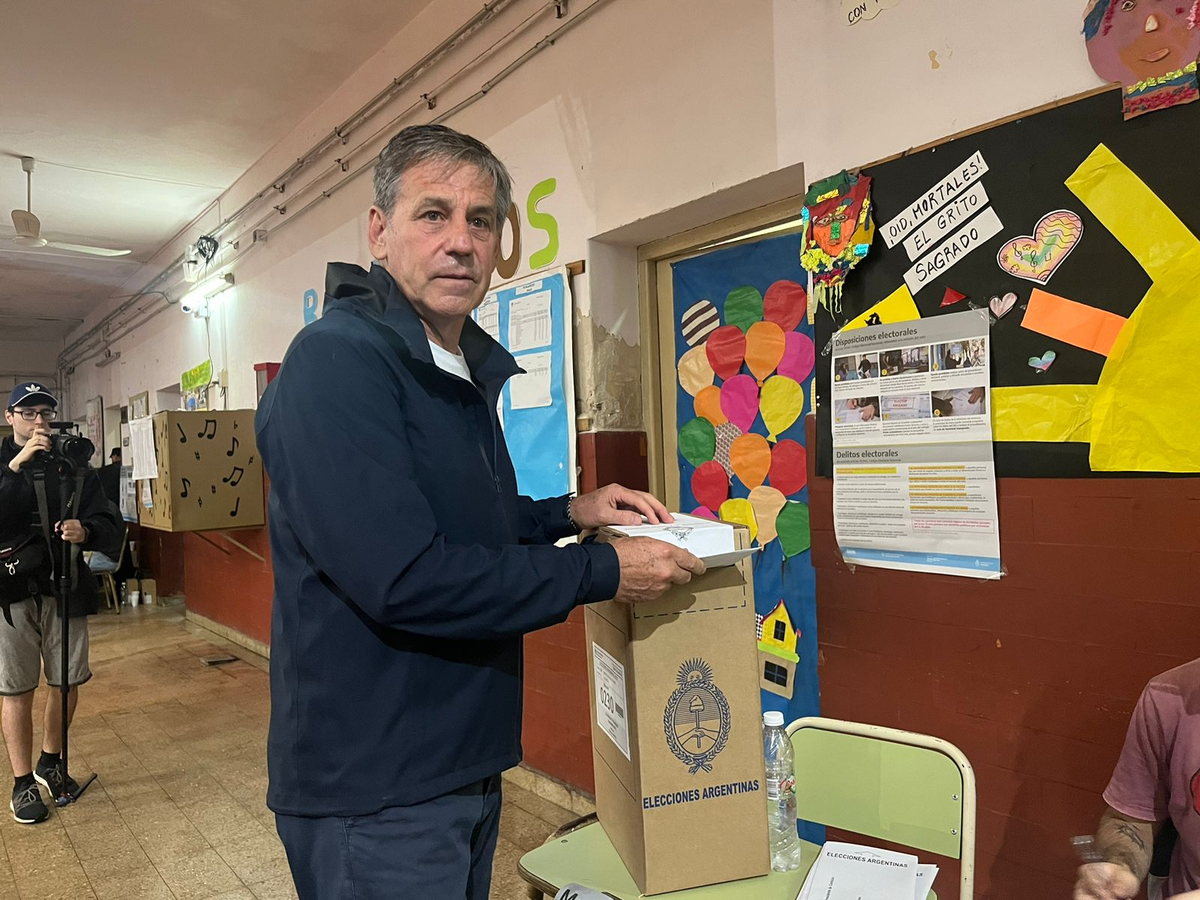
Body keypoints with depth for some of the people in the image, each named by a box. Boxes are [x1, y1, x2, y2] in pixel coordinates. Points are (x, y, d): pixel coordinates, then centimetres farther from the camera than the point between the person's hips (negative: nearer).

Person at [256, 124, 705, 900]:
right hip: (374, 790, -8)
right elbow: (402, 578, -28)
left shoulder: (481, 366, 8)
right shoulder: (339, 360, -20)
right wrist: (602, 572, -21)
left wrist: (568, 513, 3)